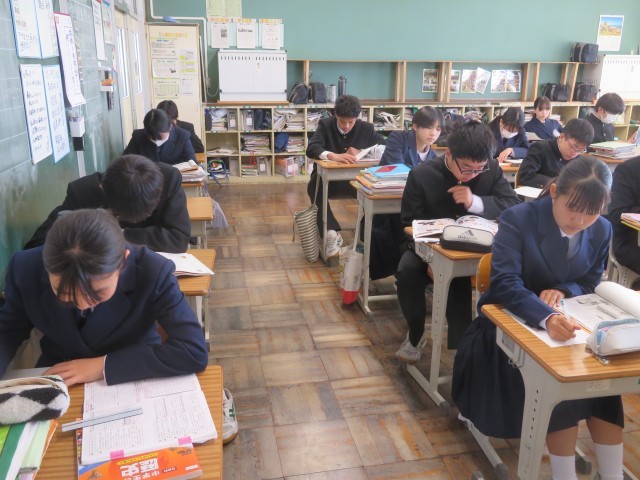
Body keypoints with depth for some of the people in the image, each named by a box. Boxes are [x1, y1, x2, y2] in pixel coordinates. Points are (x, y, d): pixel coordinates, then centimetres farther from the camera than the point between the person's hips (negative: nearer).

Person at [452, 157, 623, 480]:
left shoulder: (602, 231, -2)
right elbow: (504, 284, -29)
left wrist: (564, 291, -18)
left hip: (565, 319, 5)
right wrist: (546, 317, -48)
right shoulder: (517, 219, -19)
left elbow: (590, 284, 8)